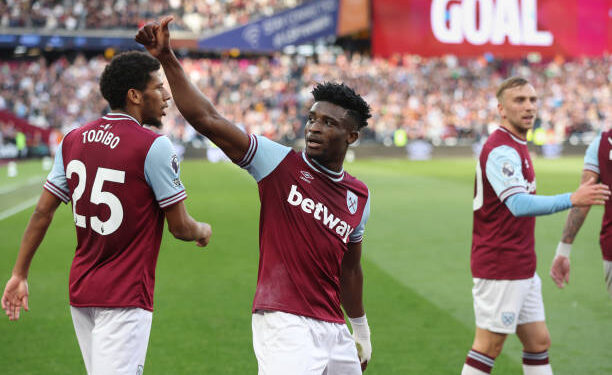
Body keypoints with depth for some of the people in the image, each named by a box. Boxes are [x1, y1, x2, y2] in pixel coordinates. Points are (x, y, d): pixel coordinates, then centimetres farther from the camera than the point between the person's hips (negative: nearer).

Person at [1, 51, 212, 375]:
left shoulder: (73, 140, 7)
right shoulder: (153, 146, -12)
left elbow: (42, 212, 8)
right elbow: (180, 227, -8)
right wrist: (203, 231, 14)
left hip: (80, 291, 7)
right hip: (125, 298, -7)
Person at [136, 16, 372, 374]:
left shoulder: (359, 195, 11)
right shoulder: (280, 163, -2)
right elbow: (209, 120, -11)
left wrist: (361, 329, 29)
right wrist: (168, 60, -18)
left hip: (334, 330, 6)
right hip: (285, 327, -6)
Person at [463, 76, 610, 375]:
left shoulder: (515, 146, 15)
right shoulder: (501, 150, -18)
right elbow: (519, 205, -32)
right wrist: (572, 199, -40)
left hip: (522, 269, 10)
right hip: (500, 269, -10)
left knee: (538, 342, 11)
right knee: (489, 347, -4)